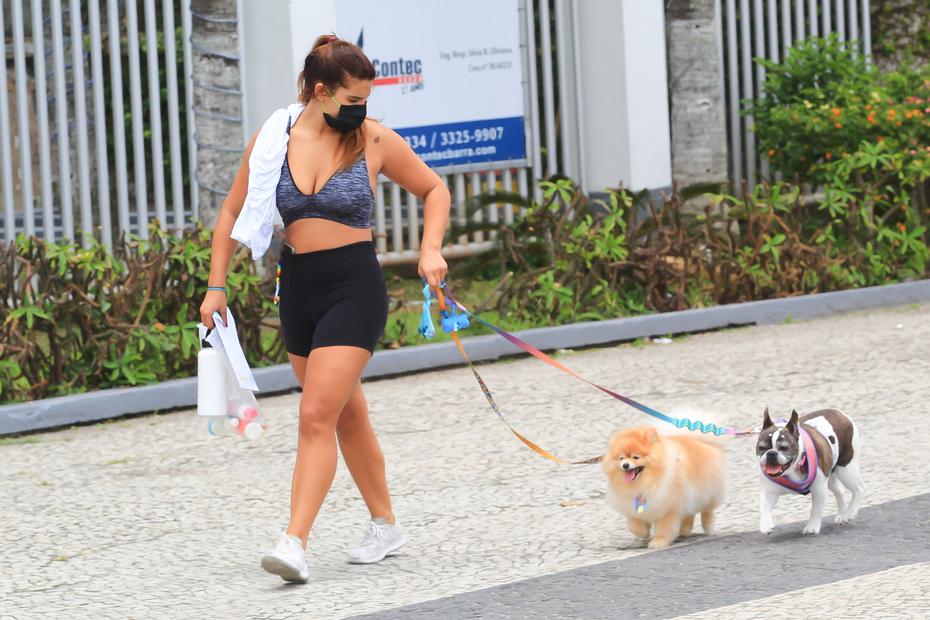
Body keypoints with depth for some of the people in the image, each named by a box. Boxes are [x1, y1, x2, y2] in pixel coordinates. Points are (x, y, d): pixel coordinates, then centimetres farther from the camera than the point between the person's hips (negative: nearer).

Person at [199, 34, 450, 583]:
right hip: (298, 290, 4)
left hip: (354, 289, -4)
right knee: (347, 414, 15)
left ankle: (295, 543, -18)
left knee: (317, 417, -15)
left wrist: (430, 250, -5)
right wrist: (217, 286, 8)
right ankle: (386, 526, 30)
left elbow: (435, 189, 10)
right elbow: (233, 214, 12)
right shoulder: (273, 141, 1)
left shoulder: (375, 140, -5)